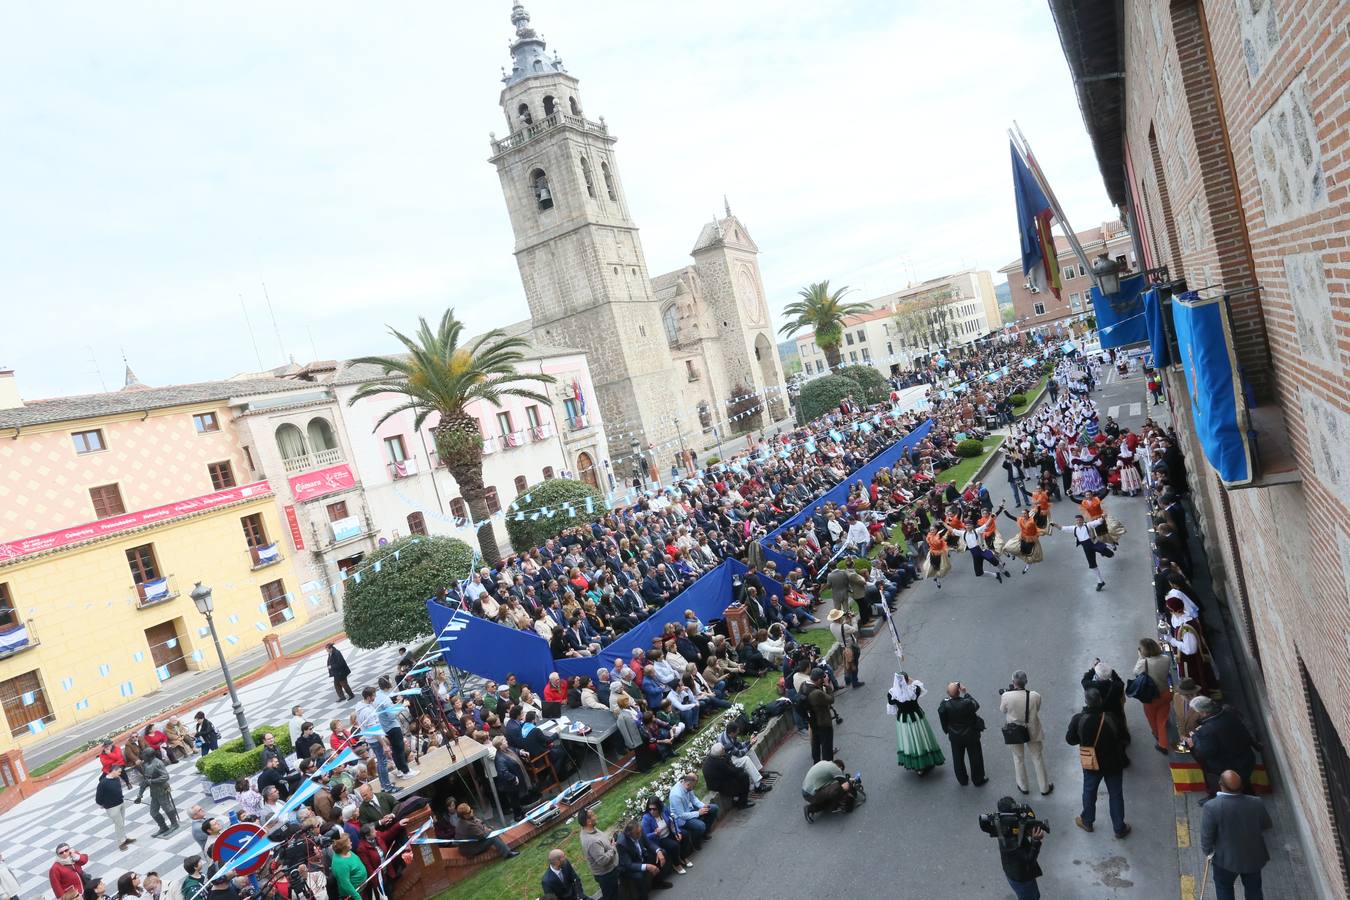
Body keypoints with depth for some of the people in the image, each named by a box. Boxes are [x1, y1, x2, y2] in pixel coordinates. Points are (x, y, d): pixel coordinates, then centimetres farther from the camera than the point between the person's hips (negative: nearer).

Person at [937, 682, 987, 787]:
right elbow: (976, 705, -7)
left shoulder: (944, 705, -24)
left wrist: (947, 731, 10)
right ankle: (978, 779, 36)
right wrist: (966, 693, -7)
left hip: (955, 737, 2)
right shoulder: (967, 703, -32)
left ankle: (962, 780, 39)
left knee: (958, 759, 22)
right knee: (975, 758, 20)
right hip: (970, 735, -2)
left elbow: (943, 722, -10)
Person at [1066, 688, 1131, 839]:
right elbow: (1121, 740, -12)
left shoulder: (1078, 720, -22)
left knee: (1089, 792, 22)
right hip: (1113, 763, -1)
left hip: (1091, 763, 1)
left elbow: (1070, 740, -7)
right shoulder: (1112, 719, -25)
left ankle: (1087, 822, 40)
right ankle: (1120, 828, 32)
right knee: (1116, 794, 18)